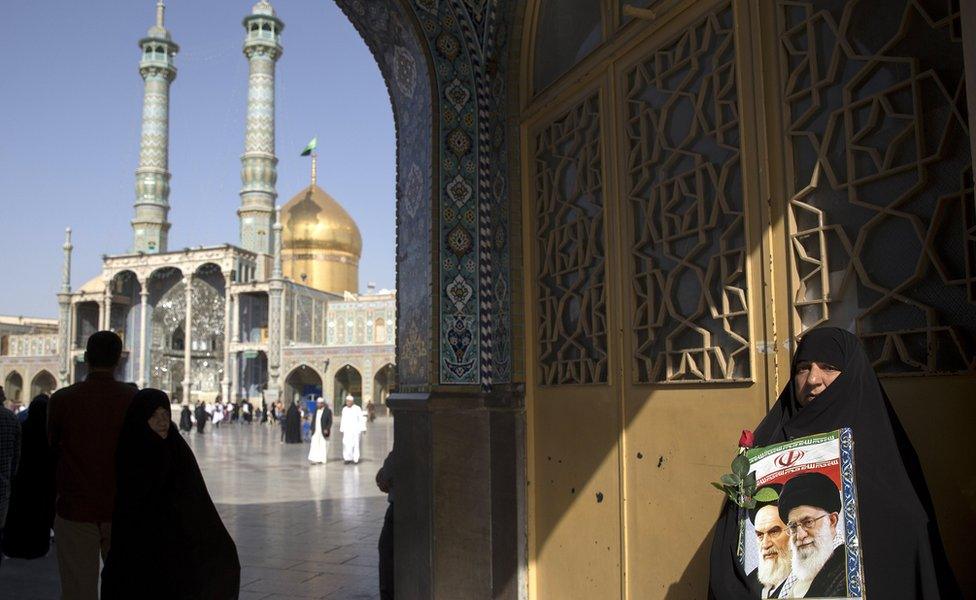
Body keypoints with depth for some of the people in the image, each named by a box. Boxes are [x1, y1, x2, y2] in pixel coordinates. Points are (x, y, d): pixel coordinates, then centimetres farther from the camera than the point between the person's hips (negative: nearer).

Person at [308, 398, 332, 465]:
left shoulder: (328, 411, -5)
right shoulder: (316, 410, 11)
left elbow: (330, 421, -6)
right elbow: (313, 420, 15)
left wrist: (327, 429, -16)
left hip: (323, 432, -4)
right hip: (316, 432, 4)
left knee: (323, 446, 2)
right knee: (314, 445, -5)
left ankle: (323, 459, 10)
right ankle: (314, 458, -6)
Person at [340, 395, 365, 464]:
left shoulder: (357, 409, -1)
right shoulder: (344, 409, 11)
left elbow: (361, 419, -1)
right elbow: (342, 420, 15)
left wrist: (361, 429, -5)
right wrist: (342, 429, 13)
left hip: (355, 430, -3)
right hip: (346, 430, 3)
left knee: (356, 444, -3)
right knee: (346, 444, -10)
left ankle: (356, 459, 4)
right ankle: (347, 458, -5)